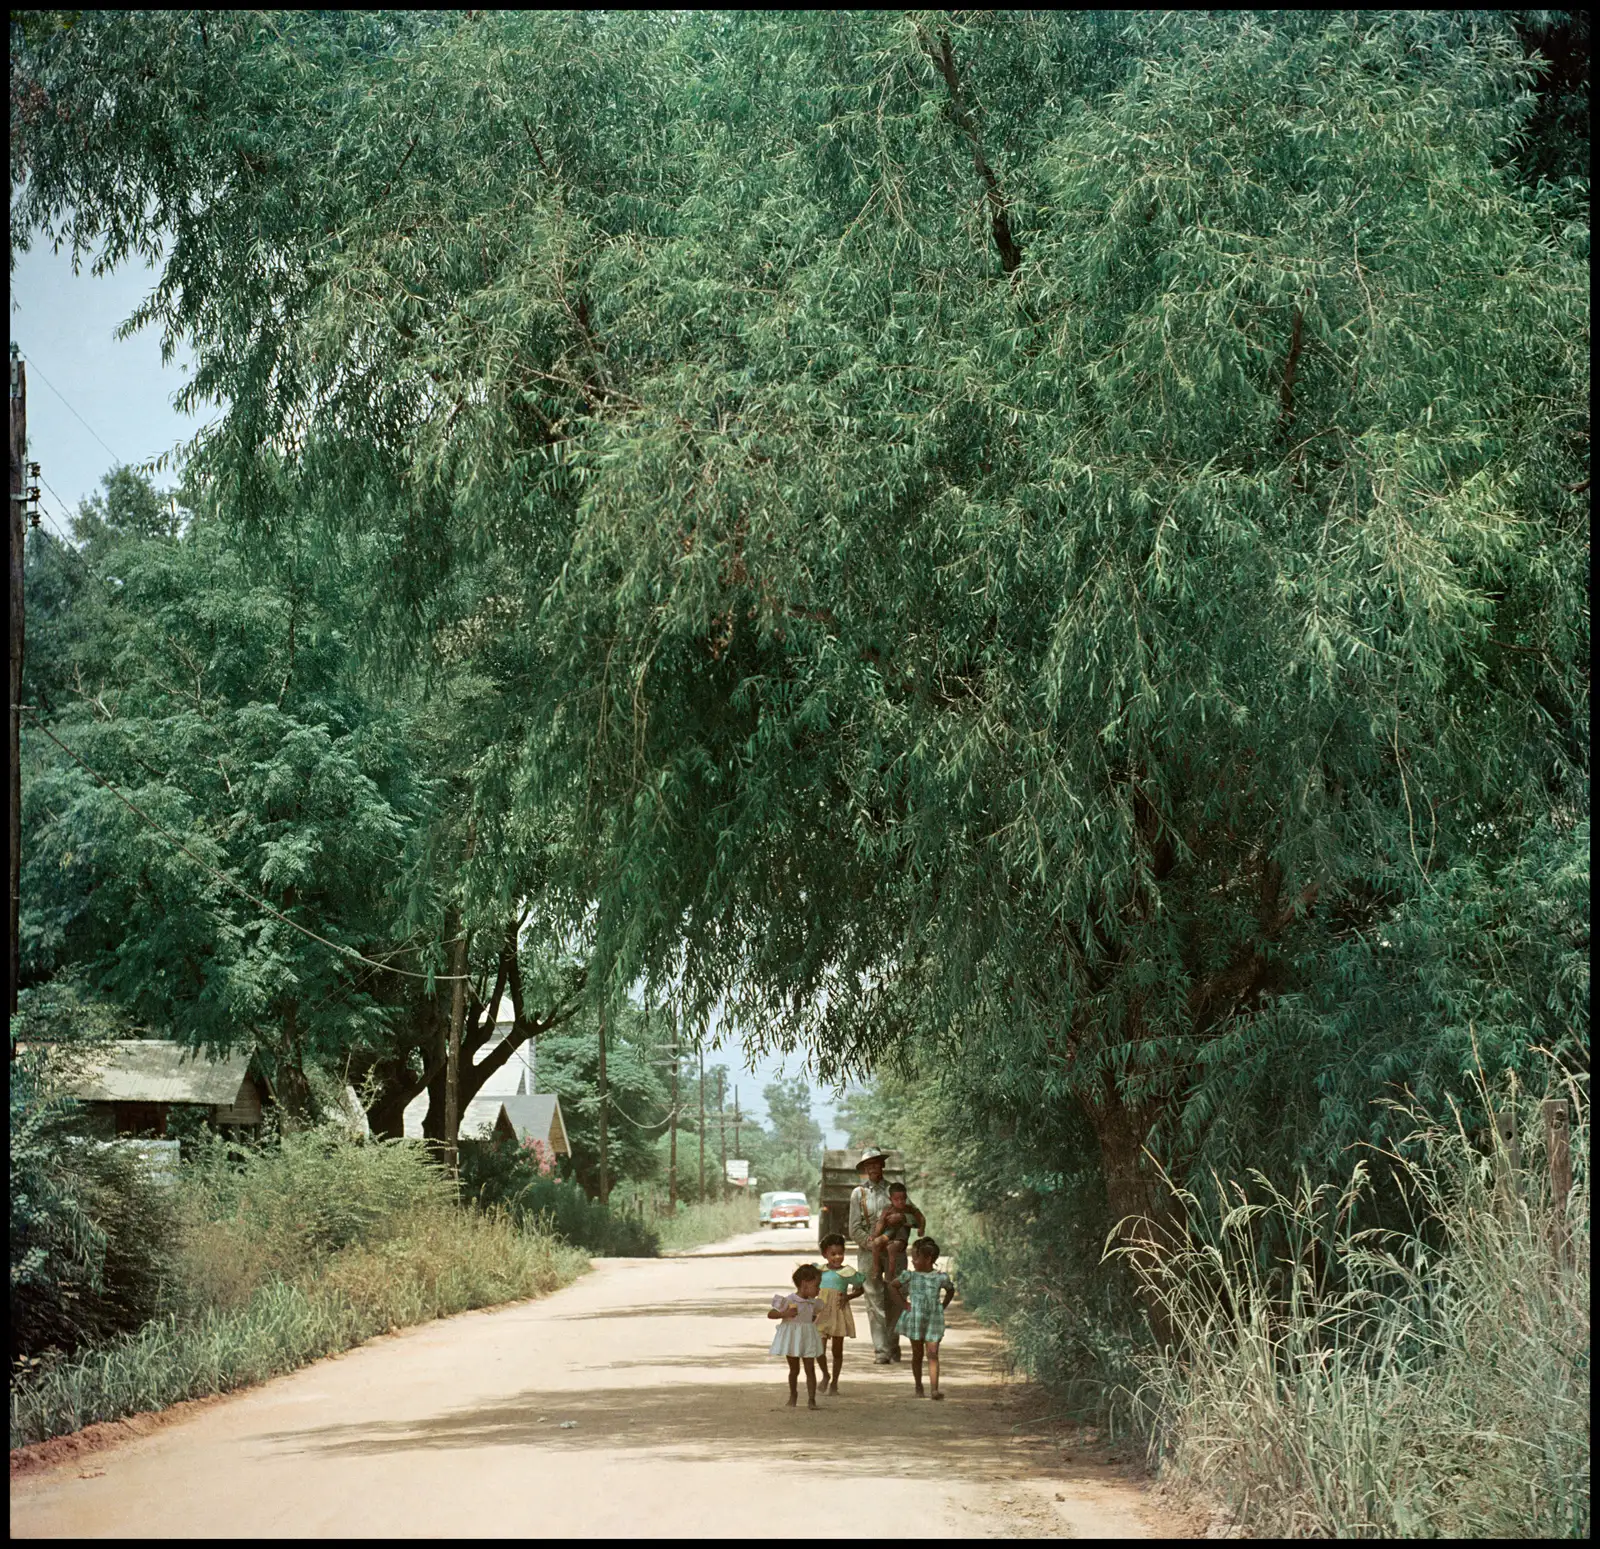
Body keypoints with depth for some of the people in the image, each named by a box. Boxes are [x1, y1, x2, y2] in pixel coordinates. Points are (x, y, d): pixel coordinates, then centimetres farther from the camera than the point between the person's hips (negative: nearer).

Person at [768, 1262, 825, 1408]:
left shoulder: (813, 1303, 3)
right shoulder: (788, 1300, -16)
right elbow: (770, 1314, -16)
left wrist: (812, 1322, 8)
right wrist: (785, 1314, -29)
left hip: (807, 1339, 4)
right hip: (791, 1339, -4)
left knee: (810, 1369, -2)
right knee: (794, 1369, 9)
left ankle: (811, 1399, 1)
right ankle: (793, 1395, 31)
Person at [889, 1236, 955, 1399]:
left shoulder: (940, 1277, -3)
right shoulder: (910, 1276, -2)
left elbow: (951, 1290, 17)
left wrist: (943, 1307, 7)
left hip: (934, 1320, -1)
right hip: (915, 1319, 1)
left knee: (933, 1354, -8)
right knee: (917, 1354, 9)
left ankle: (935, 1389, -13)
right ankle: (918, 1387, 21)